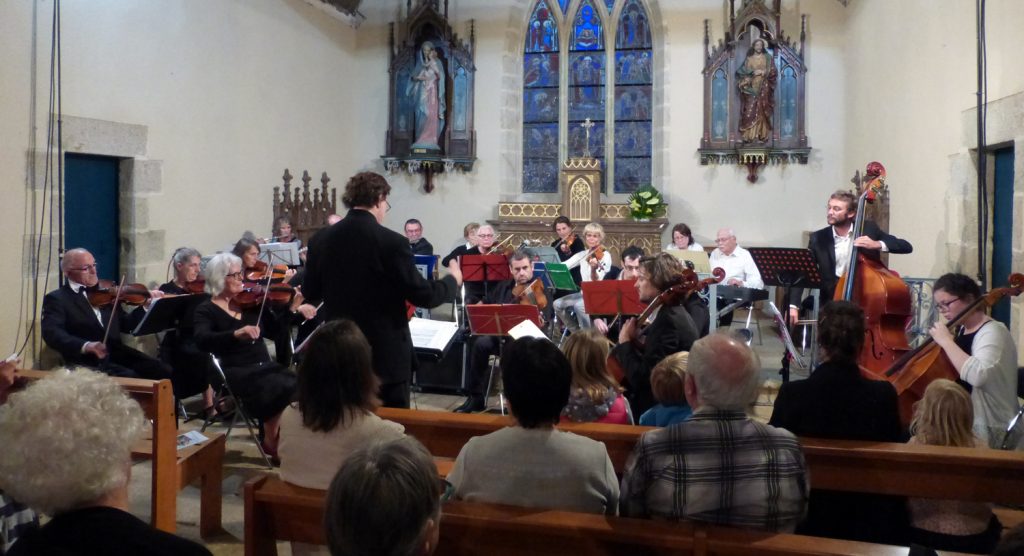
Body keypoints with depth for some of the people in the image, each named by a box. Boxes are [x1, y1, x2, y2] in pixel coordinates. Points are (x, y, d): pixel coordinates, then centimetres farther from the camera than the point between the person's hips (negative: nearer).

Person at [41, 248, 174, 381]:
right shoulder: (56, 298, 1)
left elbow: (125, 324, 19)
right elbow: (52, 333, -15)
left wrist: (147, 305, 1)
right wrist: (85, 345, -32)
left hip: (118, 353, 5)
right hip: (87, 360, -5)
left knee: (164, 371, -16)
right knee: (130, 377, -31)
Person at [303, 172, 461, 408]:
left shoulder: (322, 240, 0)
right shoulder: (391, 242, -16)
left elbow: (310, 292, 11)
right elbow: (423, 296, -13)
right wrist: (453, 279, 5)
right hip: (386, 355, -5)